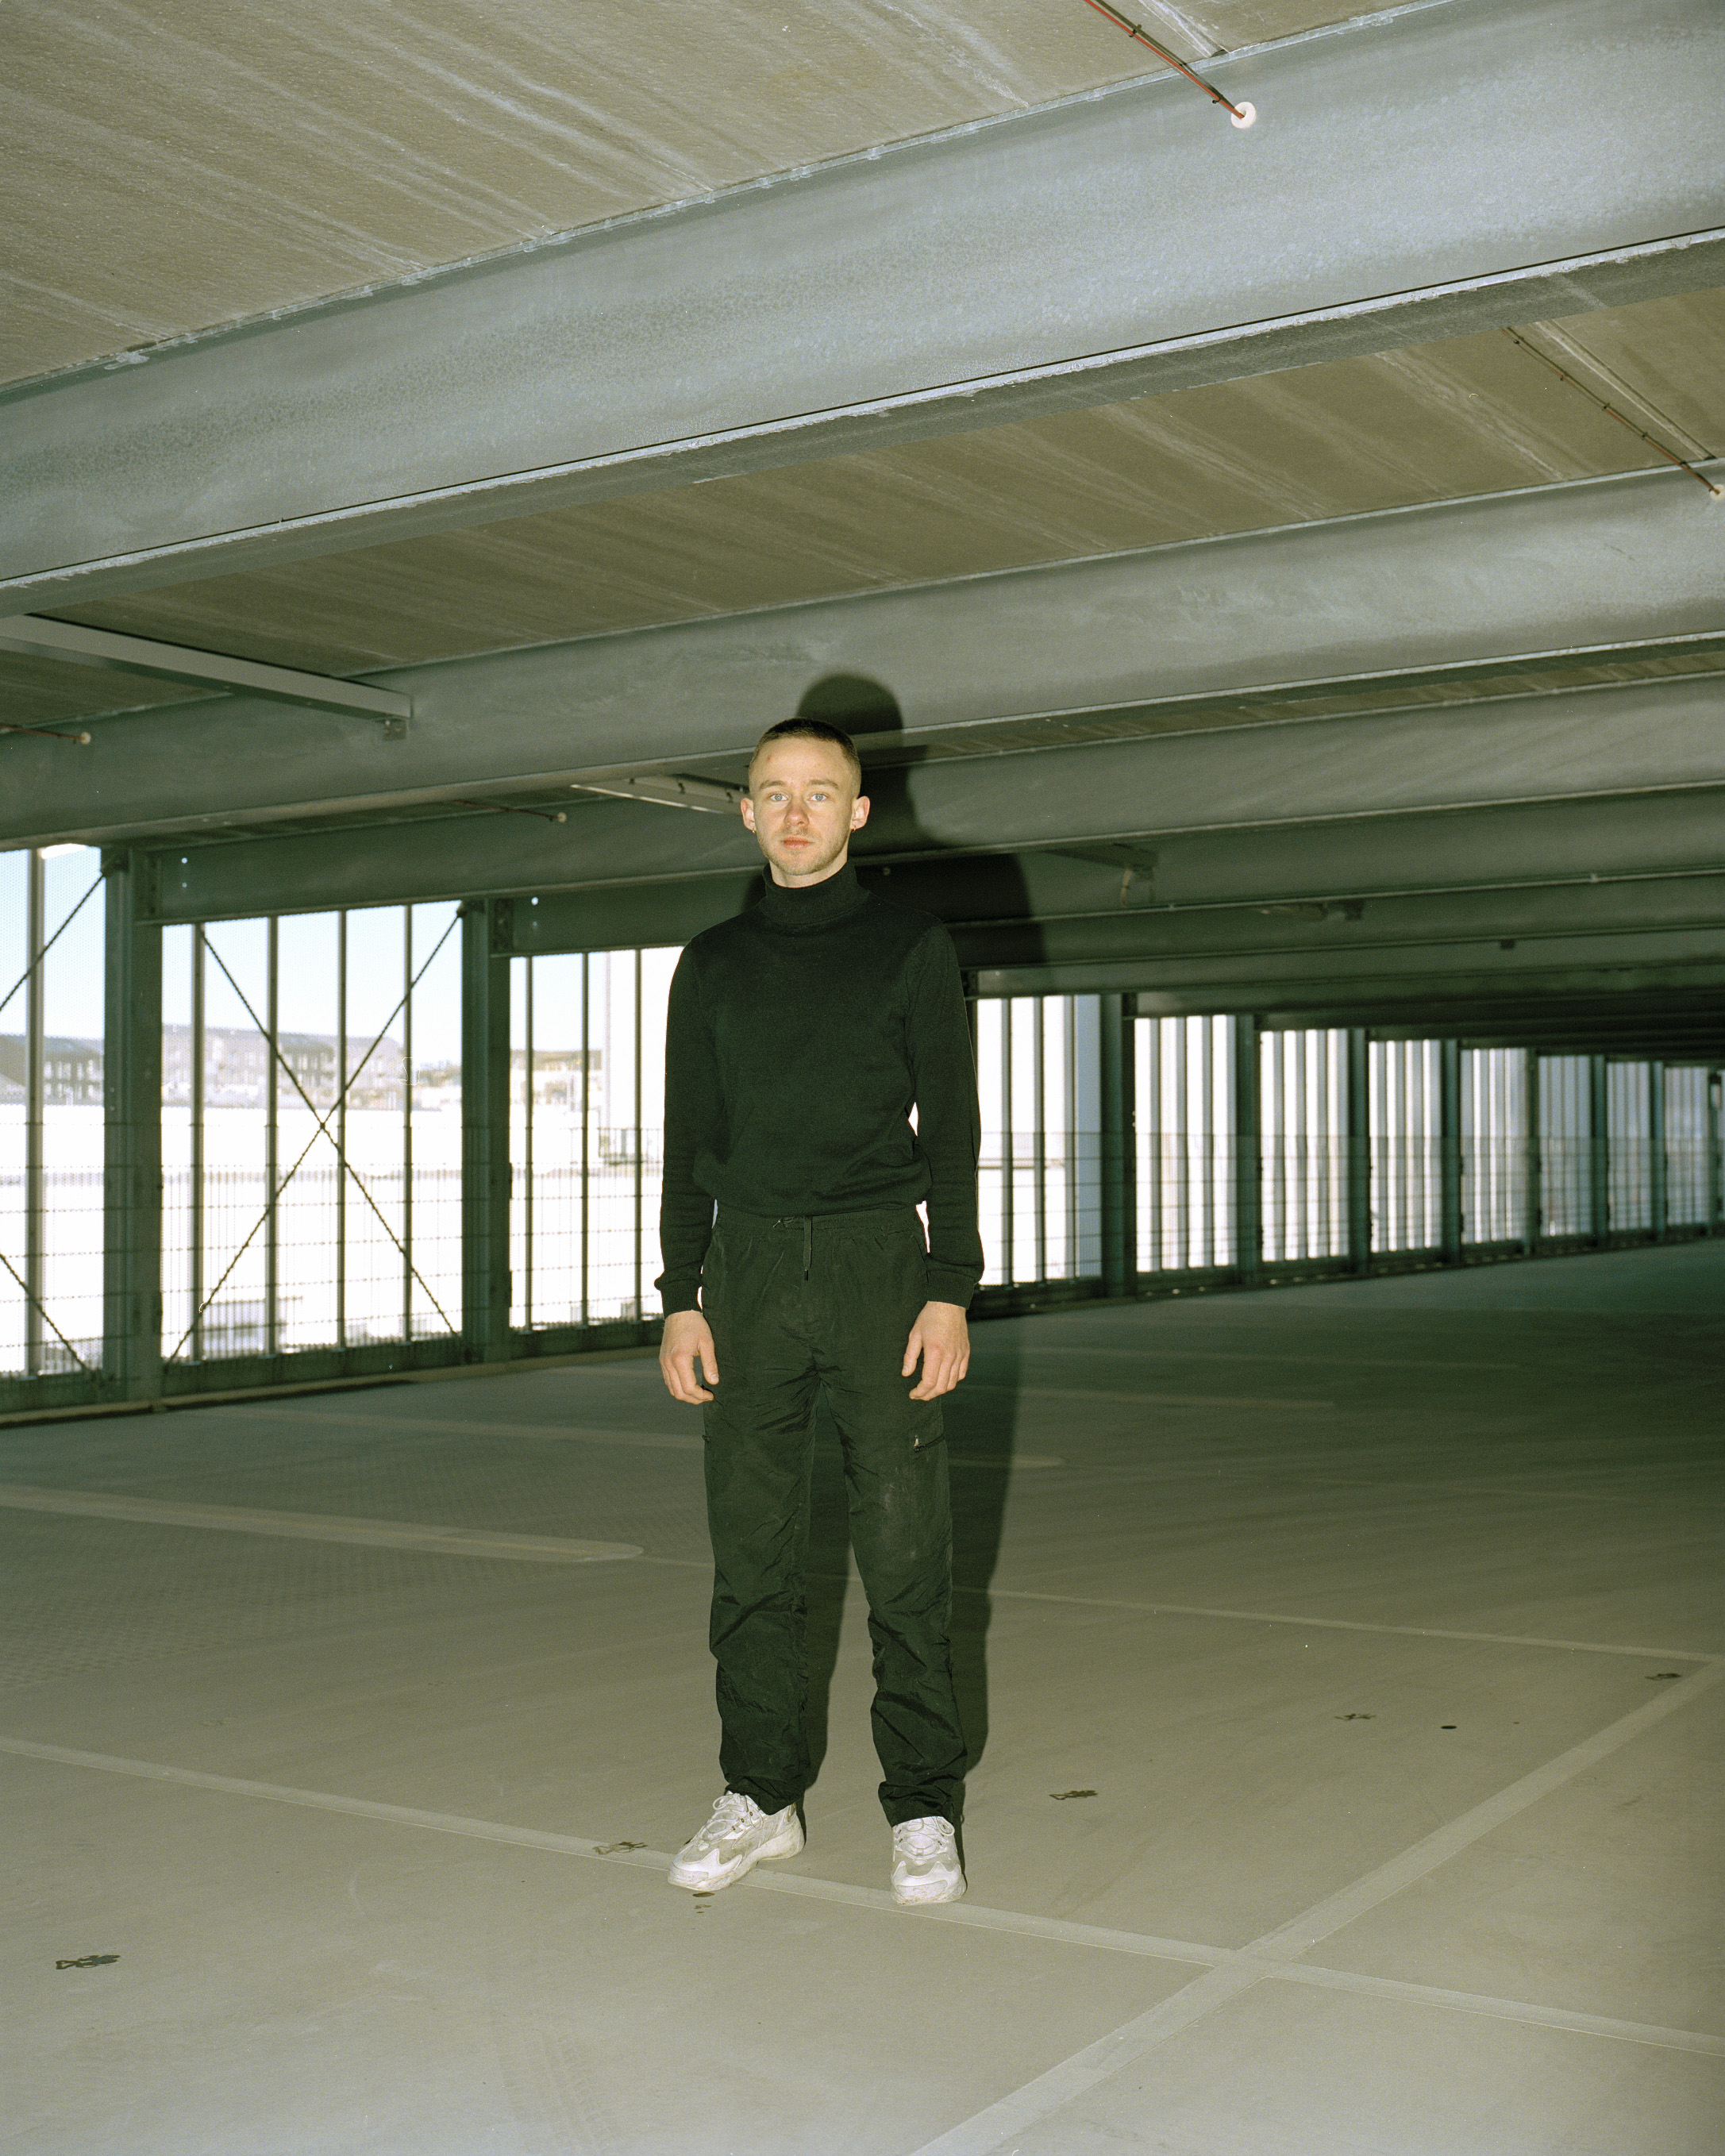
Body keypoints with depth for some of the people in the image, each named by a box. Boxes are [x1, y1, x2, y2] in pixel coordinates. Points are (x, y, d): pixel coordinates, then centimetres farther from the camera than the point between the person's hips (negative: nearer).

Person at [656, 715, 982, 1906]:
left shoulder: (912, 946, 4)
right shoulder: (715, 962, 13)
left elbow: (950, 1126, 0)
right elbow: (690, 1140, 13)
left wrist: (952, 1291, -9)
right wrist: (682, 1295, 4)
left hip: (879, 1265, -3)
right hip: (750, 1270, 3)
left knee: (904, 1548, -3)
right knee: (753, 1549, 5)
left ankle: (924, 1808, 6)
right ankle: (761, 1795, 16)